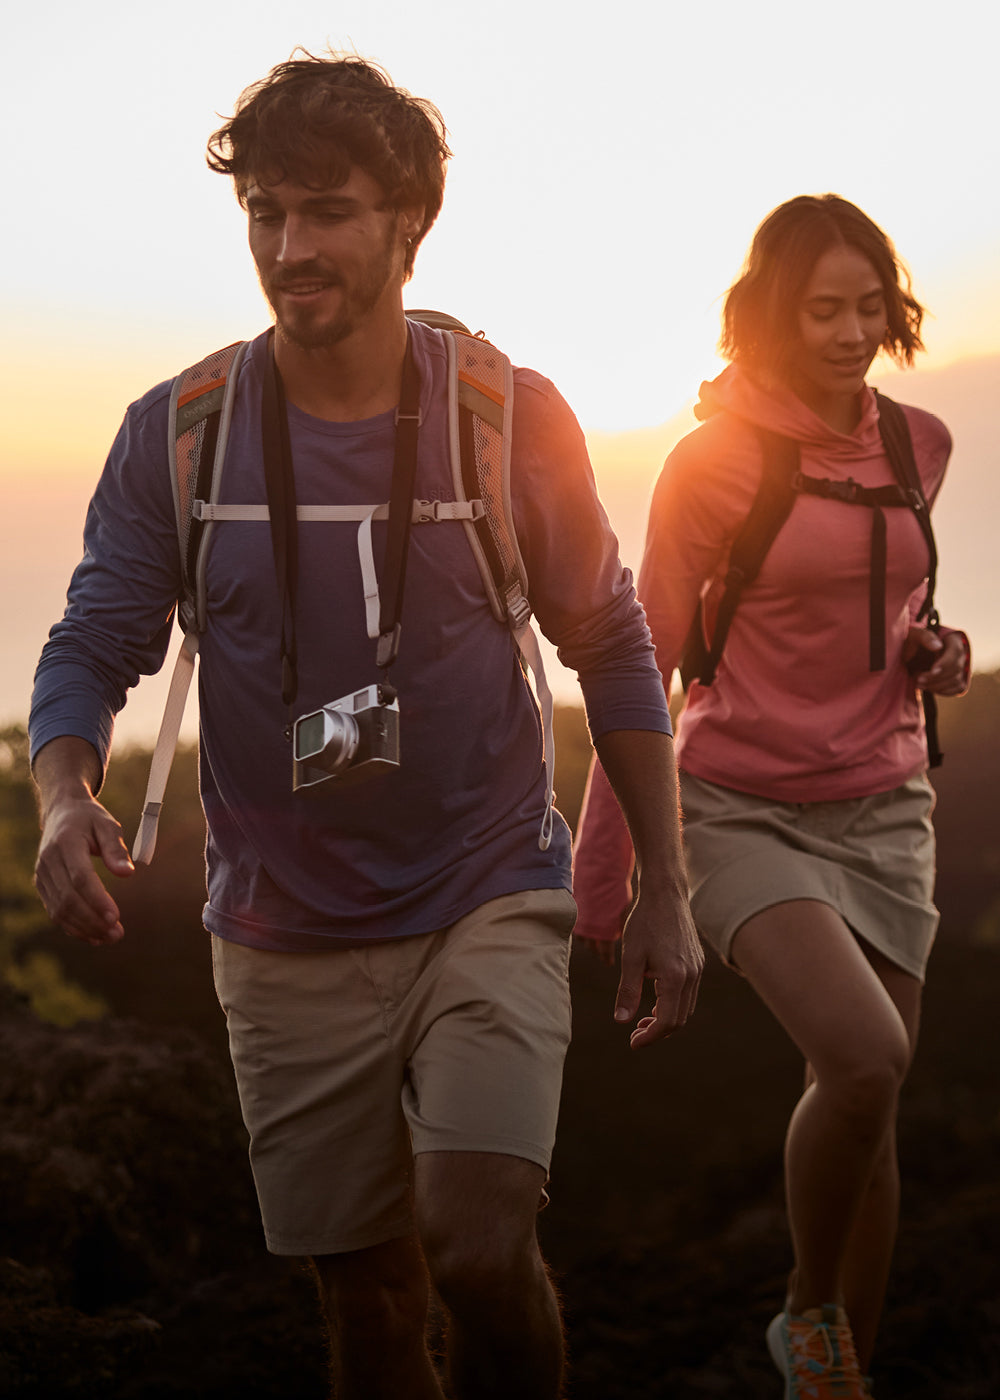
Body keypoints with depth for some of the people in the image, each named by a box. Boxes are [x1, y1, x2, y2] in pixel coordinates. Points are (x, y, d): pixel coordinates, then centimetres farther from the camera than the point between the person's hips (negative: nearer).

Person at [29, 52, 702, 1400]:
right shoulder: (173, 437, -5)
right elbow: (92, 648, -2)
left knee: (478, 1247, -21)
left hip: (489, 904, -1)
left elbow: (612, 648, 3)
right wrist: (66, 798, -25)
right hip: (287, 939, 2)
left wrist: (666, 890, 2)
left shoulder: (513, 420, -6)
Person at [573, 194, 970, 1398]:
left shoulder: (919, 445, 6)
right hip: (746, 812, -5)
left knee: (870, 1112, 5)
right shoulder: (712, 460, -8)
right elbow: (644, 667, -4)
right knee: (864, 1057, -25)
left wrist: (934, 652, 1)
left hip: (881, 814, 5)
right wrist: (601, 867, -4)